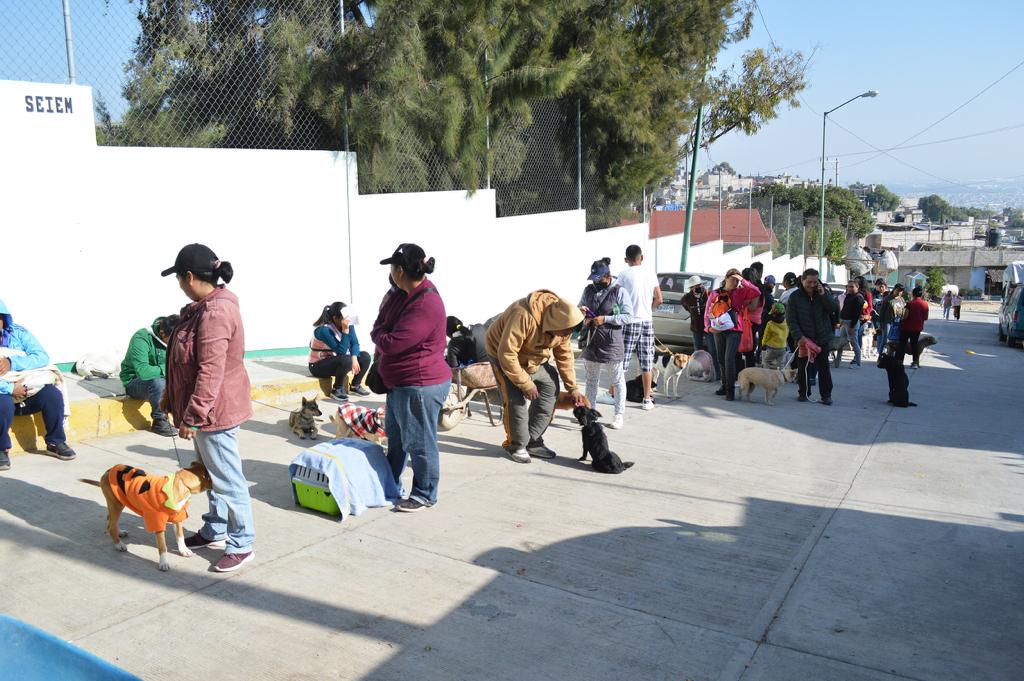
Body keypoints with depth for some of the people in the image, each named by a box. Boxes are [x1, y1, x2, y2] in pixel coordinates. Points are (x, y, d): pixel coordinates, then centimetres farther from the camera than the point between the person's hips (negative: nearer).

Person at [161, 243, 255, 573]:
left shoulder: (214, 314, -25)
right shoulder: (206, 307, 9)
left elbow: (210, 373, -27)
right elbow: (192, 363, 18)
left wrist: (192, 417, -22)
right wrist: (173, 400, 22)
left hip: (215, 410, -11)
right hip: (208, 409, 11)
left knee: (226, 478, 0)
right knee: (211, 472, 22)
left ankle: (242, 544, 11)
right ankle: (215, 531, 37)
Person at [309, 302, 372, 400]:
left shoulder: (348, 325, -7)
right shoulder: (324, 330, -28)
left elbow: (355, 343, -9)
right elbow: (342, 351, -31)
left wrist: (354, 358, -28)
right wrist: (345, 330, -37)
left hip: (337, 360, 7)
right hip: (319, 365, -7)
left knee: (365, 356, -9)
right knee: (346, 360, -34)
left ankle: (356, 385, 7)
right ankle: (337, 389, -13)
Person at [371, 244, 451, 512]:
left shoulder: (425, 305, -27)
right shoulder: (404, 292, 5)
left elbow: (391, 343, -26)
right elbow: (384, 321, 16)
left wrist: (378, 332, -7)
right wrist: (381, 333, -5)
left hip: (420, 385, -10)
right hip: (400, 381, 10)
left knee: (419, 443, 4)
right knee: (395, 436, 23)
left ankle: (424, 495, 20)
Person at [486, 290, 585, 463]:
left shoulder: (562, 323, -17)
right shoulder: (523, 317, -40)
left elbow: (565, 356, -4)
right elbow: (507, 354, -36)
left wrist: (572, 387, -6)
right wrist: (526, 384, -29)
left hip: (534, 360, 7)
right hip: (503, 355, -7)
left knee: (550, 391, -1)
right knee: (515, 400, -17)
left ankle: (533, 442, 10)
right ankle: (516, 445, 5)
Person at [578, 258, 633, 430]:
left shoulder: (619, 292, -8)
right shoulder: (588, 290, 7)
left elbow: (628, 316, -12)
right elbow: (579, 309, 18)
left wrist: (605, 319, -19)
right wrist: (581, 312, -6)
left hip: (612, 342, -5)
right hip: (592, 342, 5)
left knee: (618, 380, 4)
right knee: (591, 379, 15)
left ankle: (619, 415, 13)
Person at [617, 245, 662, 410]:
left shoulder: (624, 275, -7)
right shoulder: (651, 275, 4)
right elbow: (658, 299, 6)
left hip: (630, 322, -3)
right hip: (647, 322, 3)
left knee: (621, 359, 2)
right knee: (646, 362, 7)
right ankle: (647, 399, 12)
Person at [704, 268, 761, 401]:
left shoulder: (740, 292, 3)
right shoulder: (715, 293, 6)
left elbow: (757, 292, -10)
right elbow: (707, 312, 6)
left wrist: (742, 280, -12)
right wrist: (709, 326, -9)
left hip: (734, 330, -3)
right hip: (718, 330, 3)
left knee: (729, 359, -13)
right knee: (721, 359, 11)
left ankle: (731, 389, -7)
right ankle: (724, 385, 24)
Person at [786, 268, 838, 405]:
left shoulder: (822, 294, 5)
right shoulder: (795, 297, -4)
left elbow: (833, 308, -6)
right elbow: (791, 319, -8)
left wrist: (823, 294, -16)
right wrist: (799, 336, -19)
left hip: (822, 338, 2)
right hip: (803, 339, -2)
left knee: (823, 367, 6)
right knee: (802, 367, 7)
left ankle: (826, 394, 14)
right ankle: (803, 393, 20)